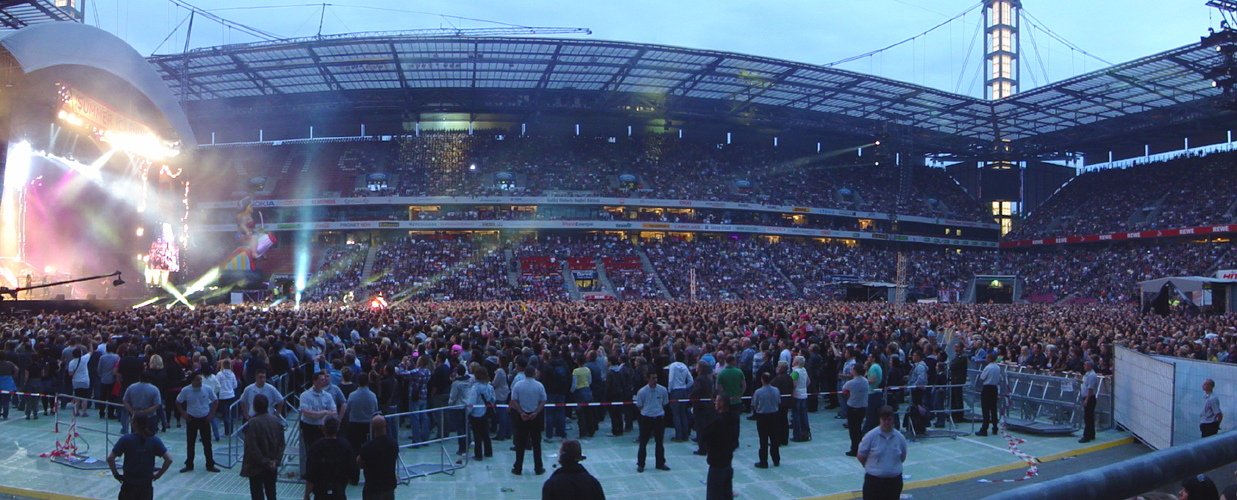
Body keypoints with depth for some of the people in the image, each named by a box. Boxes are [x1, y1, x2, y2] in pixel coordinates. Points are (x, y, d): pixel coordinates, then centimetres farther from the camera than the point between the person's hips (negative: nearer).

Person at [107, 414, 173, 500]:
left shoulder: (125, 439, -7)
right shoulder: (154, 440, -4)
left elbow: (110, 458, -11)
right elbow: (169, 459, -8)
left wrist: (116, 474, 3)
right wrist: (158, 474, 5)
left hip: (128, 484, -1)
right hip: (146, 484, 1)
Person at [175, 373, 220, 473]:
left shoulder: (208, 389, -7)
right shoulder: (185, 391, -8)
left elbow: (216, 401, 5)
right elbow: (178, 402, 6)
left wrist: (212, 414, -2)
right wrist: (183, 414, -2)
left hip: (204, 419, 0)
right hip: (191, 419, 0)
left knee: (207, 443, 3)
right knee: (190, 443, 8)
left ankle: (210, 465, 11)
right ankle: (189, 465, 21)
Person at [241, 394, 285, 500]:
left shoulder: (252, 423, -19)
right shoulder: (276, 421, -2)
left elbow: (252, 447, -20)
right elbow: (281, 444, 0)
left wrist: (264, 462, -12)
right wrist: (276, 460, -1)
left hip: (256, 467, -5)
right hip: (272, 467, 5)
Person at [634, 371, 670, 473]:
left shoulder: (663, 390, -4)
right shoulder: (642, 391, -10)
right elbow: (639, 406, 3)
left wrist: (659, 411, 6)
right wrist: (647, 411, 4)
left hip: (659, 418, 2)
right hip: (646, 419, -2)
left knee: (659, 442, 9)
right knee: (643, 442, 2)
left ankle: (660, 464, 21)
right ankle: (640, 464, 13)